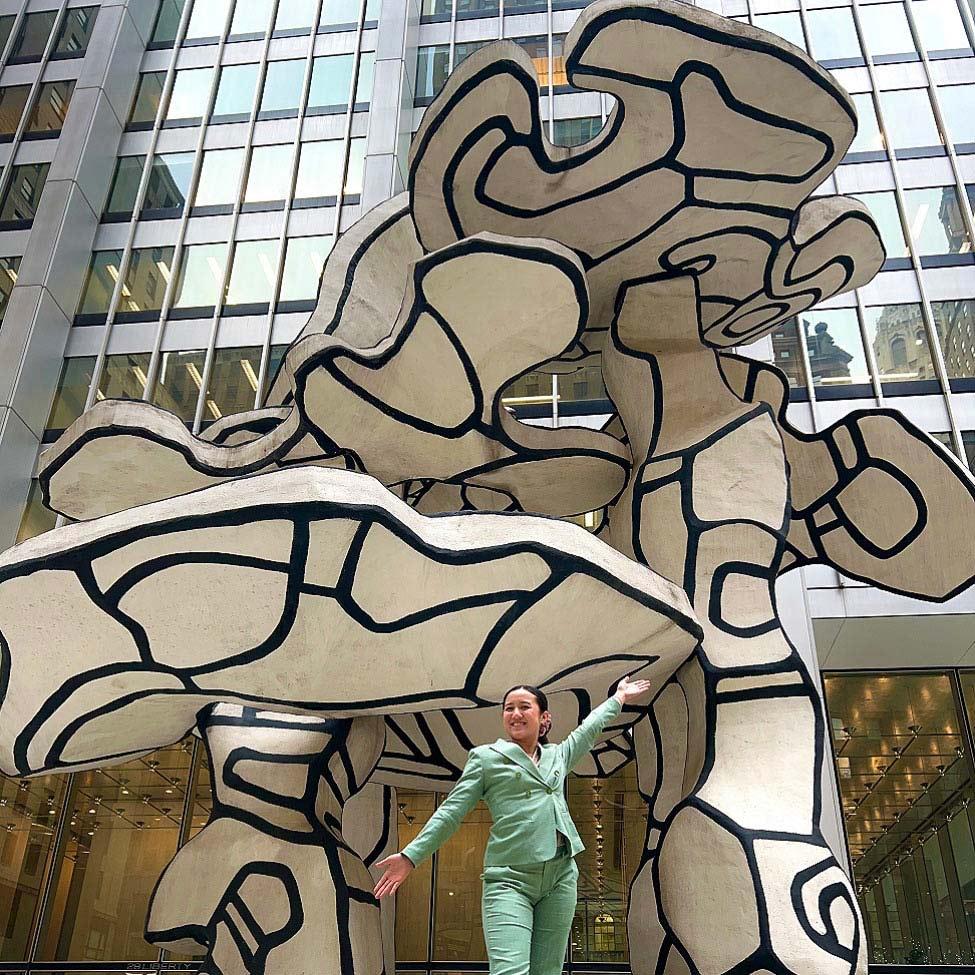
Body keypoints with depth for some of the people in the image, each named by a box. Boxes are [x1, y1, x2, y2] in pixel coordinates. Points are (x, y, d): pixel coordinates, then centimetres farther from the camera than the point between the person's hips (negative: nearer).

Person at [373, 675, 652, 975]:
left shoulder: (557, 756, 20)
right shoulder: (485, 757, 7)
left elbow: (588, 730, 36)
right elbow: (451, 811, 5)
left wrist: (619, 697, 46)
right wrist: (412, 856, -2)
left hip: (561, 877, 5)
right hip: (509, 879, -4)